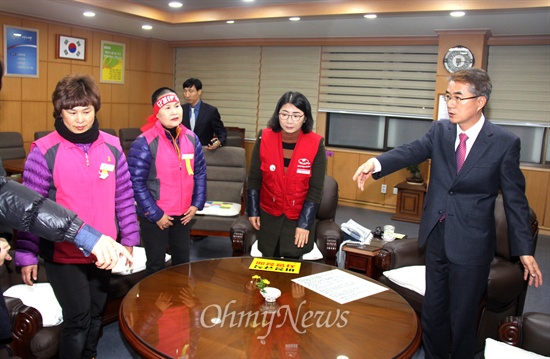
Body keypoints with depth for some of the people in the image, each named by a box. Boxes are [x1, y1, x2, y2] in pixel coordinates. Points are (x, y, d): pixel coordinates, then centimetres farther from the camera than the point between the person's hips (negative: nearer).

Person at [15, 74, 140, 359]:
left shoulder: (112, 146, -1)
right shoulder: (44, 151, -12)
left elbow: (124, 196, 6)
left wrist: (129, 238, 8)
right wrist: (26, 254, -7)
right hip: (63, 254, -4)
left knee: (95, 314, 19)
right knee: (78, 319, 1)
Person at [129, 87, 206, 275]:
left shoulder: (191, 138, -1)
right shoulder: (144, 143, -18)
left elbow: (200, 172, 8)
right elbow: (136, 183, -17)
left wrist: (197, 204, 1)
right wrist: (155, 214, -15)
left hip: (183, 214, 5)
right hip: (154, 216, -5)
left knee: (182, 261, 22)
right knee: (156, 265, 11)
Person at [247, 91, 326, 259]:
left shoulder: (316, 144, -16)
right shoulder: (264, 138, -12)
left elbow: (315, 188, -12)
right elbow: (254, 178, -2)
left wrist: (304, 224, -12)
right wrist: (253, 210, 0)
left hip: (300, 216, -1)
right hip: (269, 214, 2)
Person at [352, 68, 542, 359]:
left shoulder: (505, 142, -9)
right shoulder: (440, 131, 1)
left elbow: (515, 199, -5)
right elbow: (410, 152, -15)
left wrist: (525, 250, -6)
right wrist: (375, 163, -34)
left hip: (471, 243, -4)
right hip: (436, 236, 4)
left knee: (462, 317, 10)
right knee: (433, 311, 18)